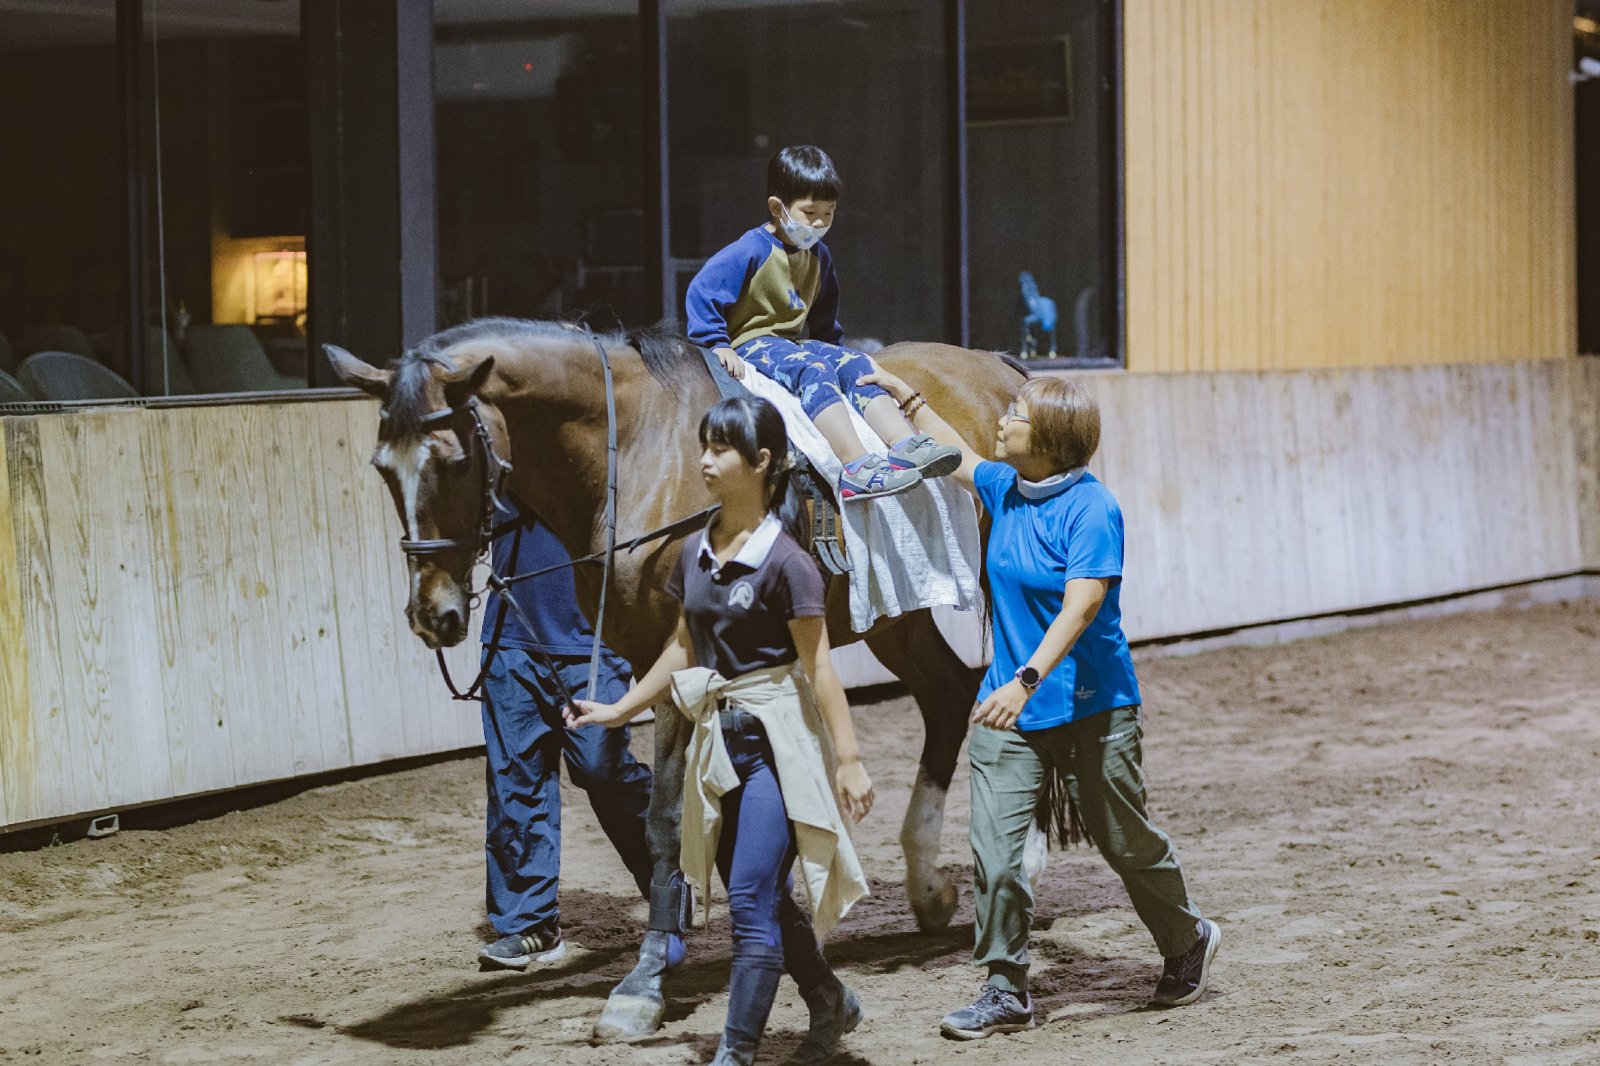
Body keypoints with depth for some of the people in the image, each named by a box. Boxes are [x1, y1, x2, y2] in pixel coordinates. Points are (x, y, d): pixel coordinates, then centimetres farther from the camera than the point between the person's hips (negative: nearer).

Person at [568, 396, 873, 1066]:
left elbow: (818, 667, -14)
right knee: (761, 898, 15)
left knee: (752, 903, -8)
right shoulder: (696, 552, 6)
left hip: (774, 740, -8)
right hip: (718, 737, 8)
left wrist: (849, 758, -16)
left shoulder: (783, 561, -14)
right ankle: (830, 1003, 35)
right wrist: (618, 711, 17)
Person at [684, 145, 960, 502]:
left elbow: (824, 318, 28)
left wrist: (833, 347, 20)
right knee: (812, 371, -32)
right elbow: (701, 293, -15)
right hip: (750, 345, -8)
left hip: (791, 342, 8)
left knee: (854, 363, -14)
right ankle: (856, 468, -49)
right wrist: (717, 344, -18)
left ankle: (905, 444, -27)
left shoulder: (819, 256, 13)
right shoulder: (750, 252, -13)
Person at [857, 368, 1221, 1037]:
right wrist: (903, 394, 32)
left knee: (1126, 842, 11)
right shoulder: (1005, 489, 4)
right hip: (1007, 709, 6)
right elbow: (959, 457, 27)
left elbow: (1079, 608, -28)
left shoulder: (1091, 508, -18)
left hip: (1088, 710, -6)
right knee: (993, 850, -6)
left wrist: (1027, 680, -39)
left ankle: (1187, 943, 36)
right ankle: (1006, 991, 2)